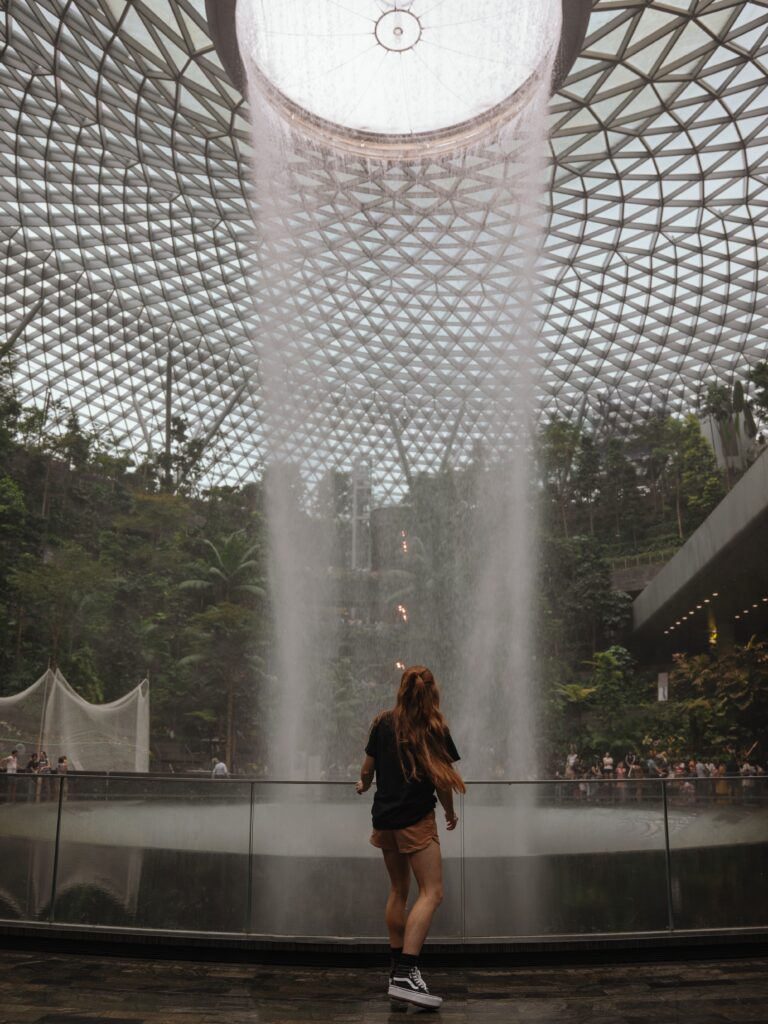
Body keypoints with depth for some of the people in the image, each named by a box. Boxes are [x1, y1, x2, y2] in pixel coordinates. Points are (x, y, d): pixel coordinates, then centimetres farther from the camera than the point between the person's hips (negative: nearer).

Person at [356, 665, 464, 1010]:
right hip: (416, 819, -6)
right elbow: (441, 780, -7)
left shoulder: (382, 723, 5)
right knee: (431, 893, -7)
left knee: (398, 890, 18)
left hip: (385, 817, 6)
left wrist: (363, 785, 33)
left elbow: (367, 767, 11)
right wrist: (451, 814, 11)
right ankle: (405, 975, -19)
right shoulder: (434, 728, -6)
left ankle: (397, 966, 23)